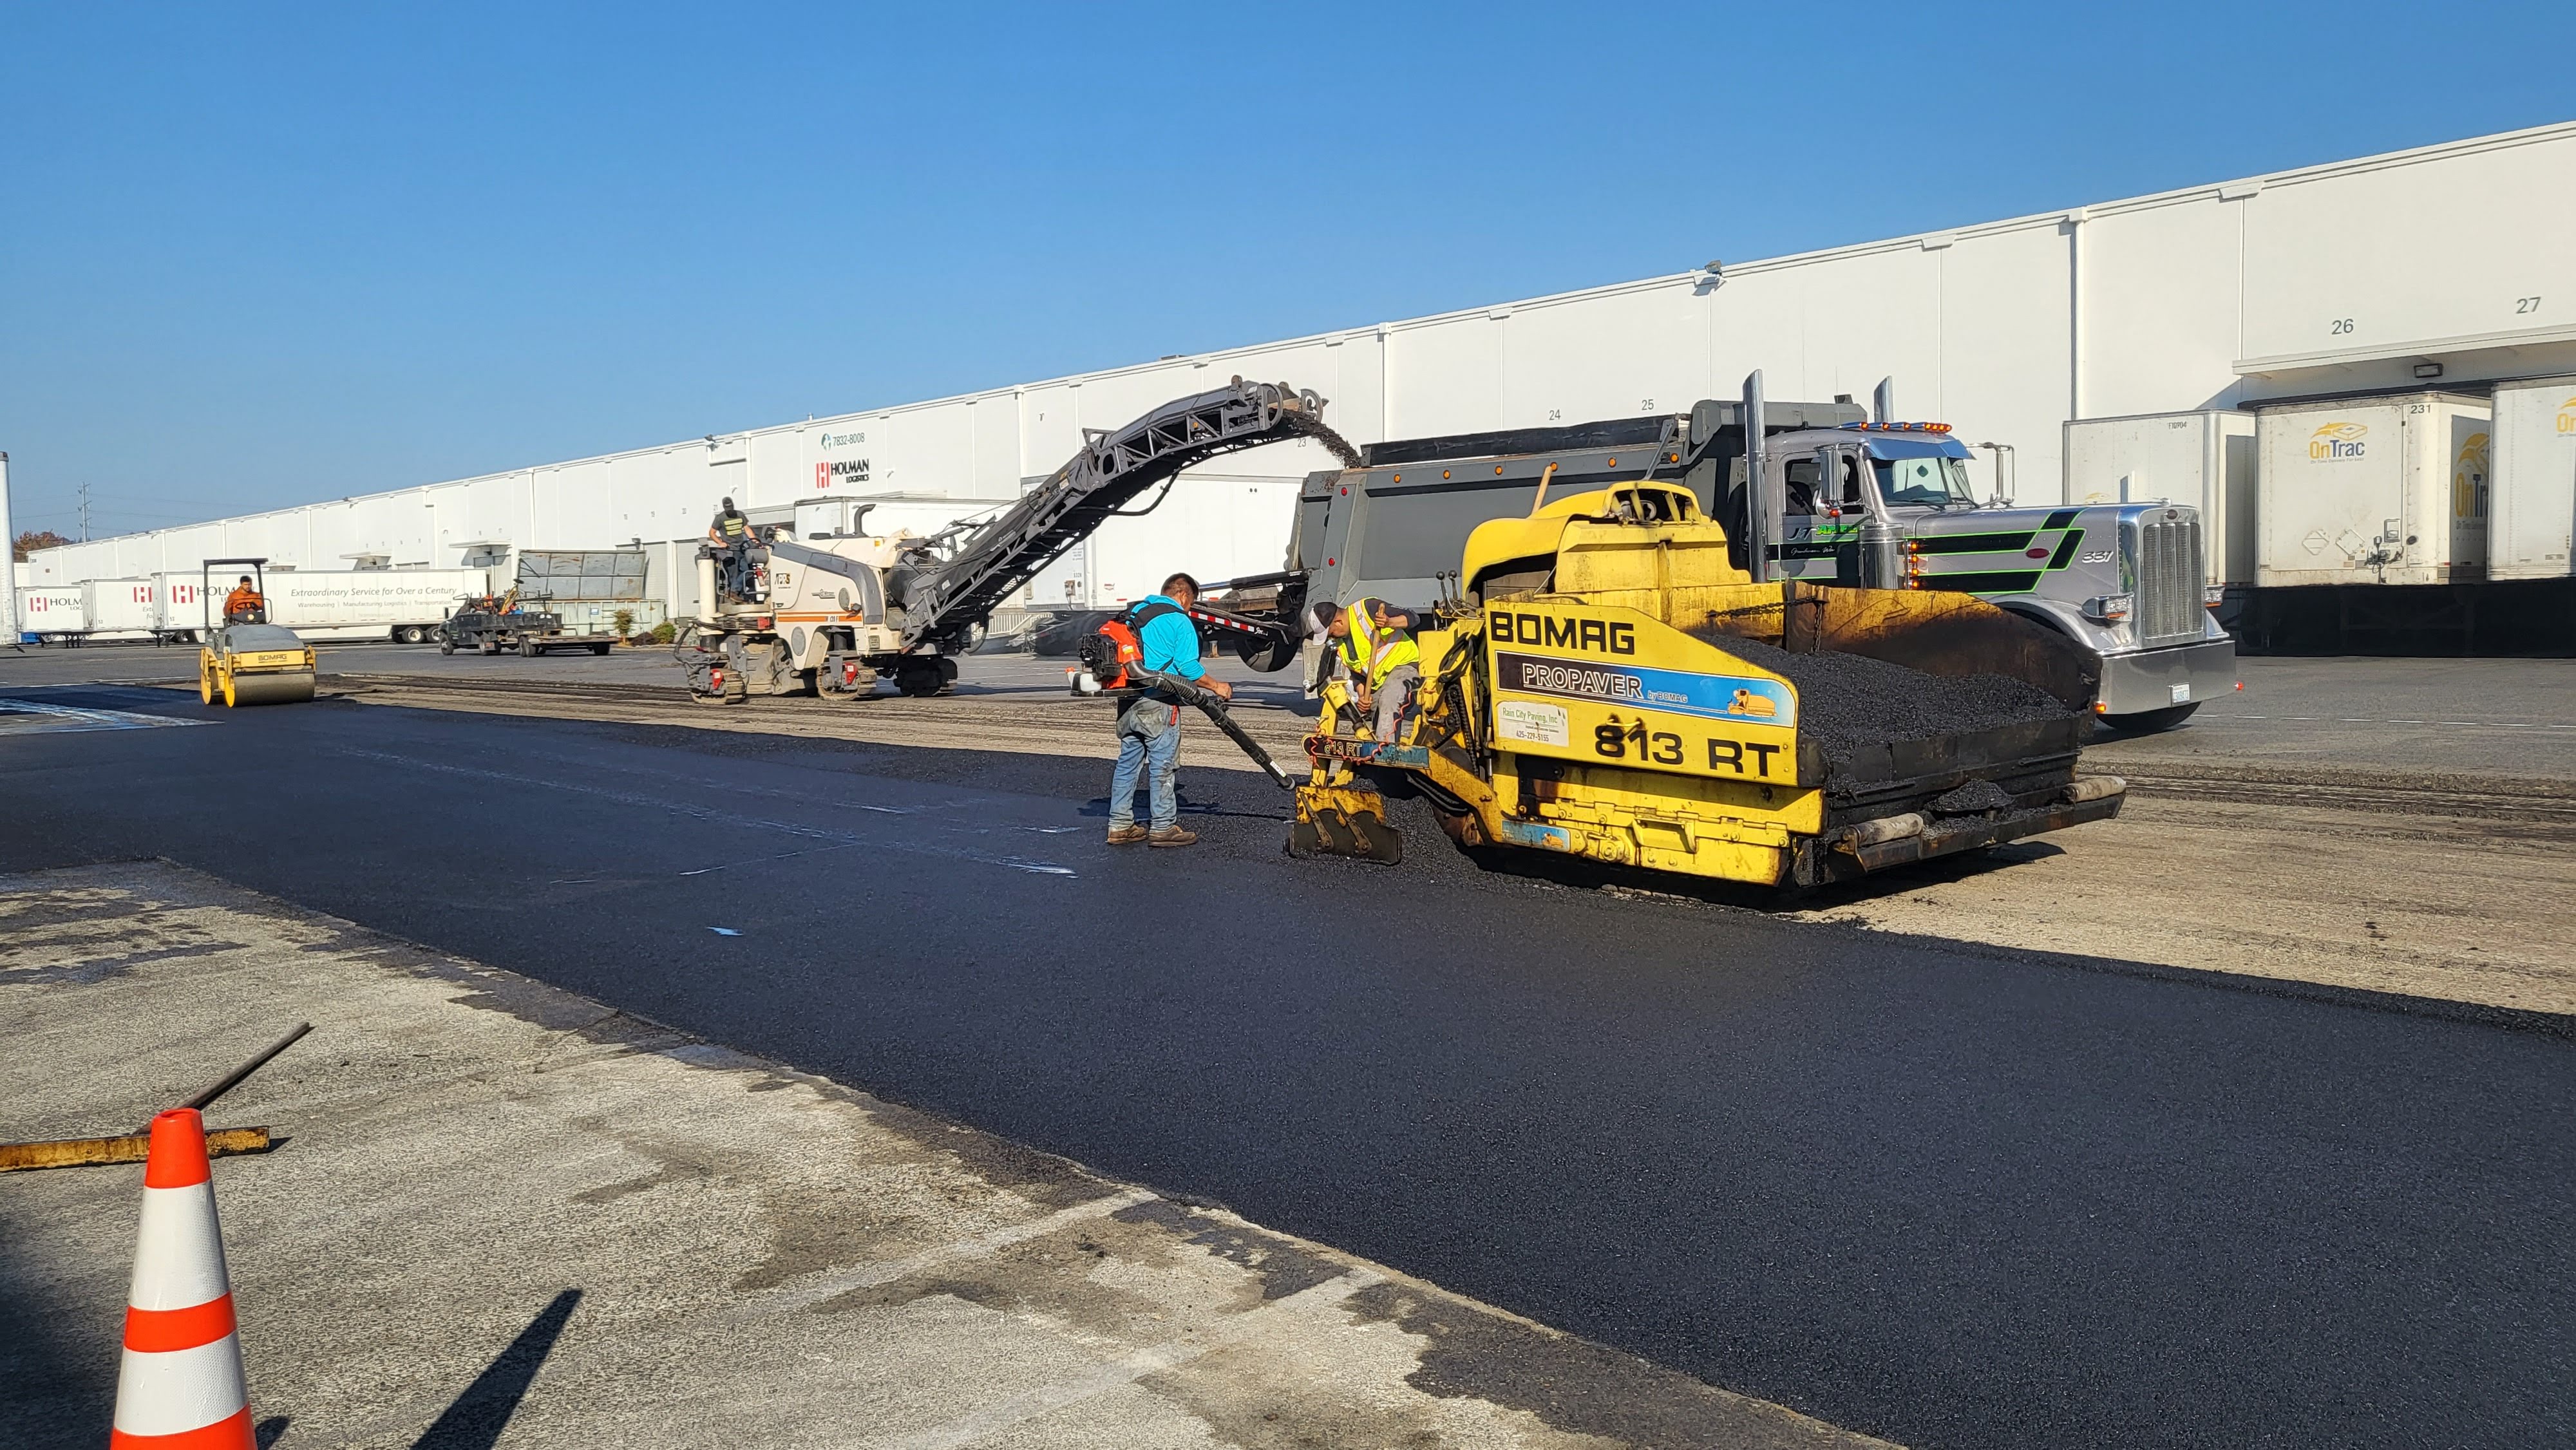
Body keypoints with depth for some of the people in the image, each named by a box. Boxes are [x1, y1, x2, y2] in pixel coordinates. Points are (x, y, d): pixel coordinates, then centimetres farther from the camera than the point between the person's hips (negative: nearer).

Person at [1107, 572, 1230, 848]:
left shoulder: (1135, 614, 16)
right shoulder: (1179, 621, -8)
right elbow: (1188, 666, -13)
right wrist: (1217, 687, -1)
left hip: (1128, 701, 7)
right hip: (1157, 705, -7)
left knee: (1128, 761, 12)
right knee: (1161, 765, -1)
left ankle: (1120, 825, 15)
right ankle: (1163, 828, 4)